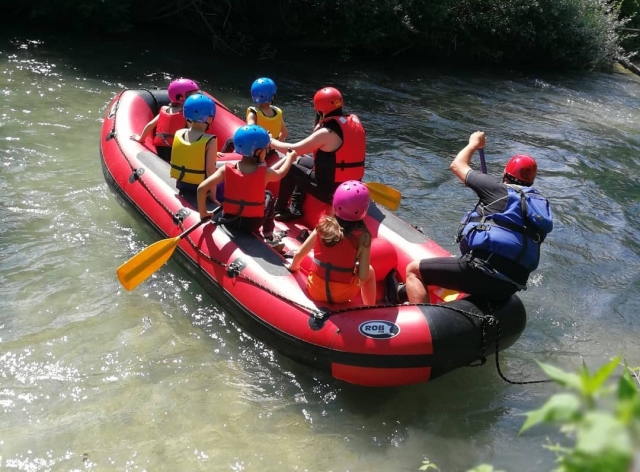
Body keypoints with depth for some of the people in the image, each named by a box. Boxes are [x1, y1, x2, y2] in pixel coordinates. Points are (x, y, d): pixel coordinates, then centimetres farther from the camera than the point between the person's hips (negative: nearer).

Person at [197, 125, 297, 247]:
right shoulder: (265, 173, -11)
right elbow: (280, 173, 13)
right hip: (253, 224, -2)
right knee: (268, 195, 26)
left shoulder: (226, 169, -10)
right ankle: (269, 239, 30)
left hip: (228, 221, 2)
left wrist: (203, 214, -6)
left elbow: (202, 188, -17)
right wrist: (290, 158, 31)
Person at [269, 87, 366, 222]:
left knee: (291, 169, 9)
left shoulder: (327, 132, -23)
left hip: (331, 191, -8)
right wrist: (321, 124, 6)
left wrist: (271, 141, 2)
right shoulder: (354, 120, 0)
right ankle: (295, 209, 29)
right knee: (303, 162, 25)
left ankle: (279, 209, 24)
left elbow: (293, 150, -15)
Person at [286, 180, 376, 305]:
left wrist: (292, 267, 21)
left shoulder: (323, 225, -8)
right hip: (343, 295, -2)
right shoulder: (363, 236, -14)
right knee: (370, 271, 25)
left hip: (315, 291, 2)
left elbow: (299, 254, 0)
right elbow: (363, 277, -14)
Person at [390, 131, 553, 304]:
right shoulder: (540, 205, 15)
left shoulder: (499, 189, 0)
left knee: (414, 270, 1)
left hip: (481, 271, -8)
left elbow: (457, 165, 13)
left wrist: (474, 143, 30)